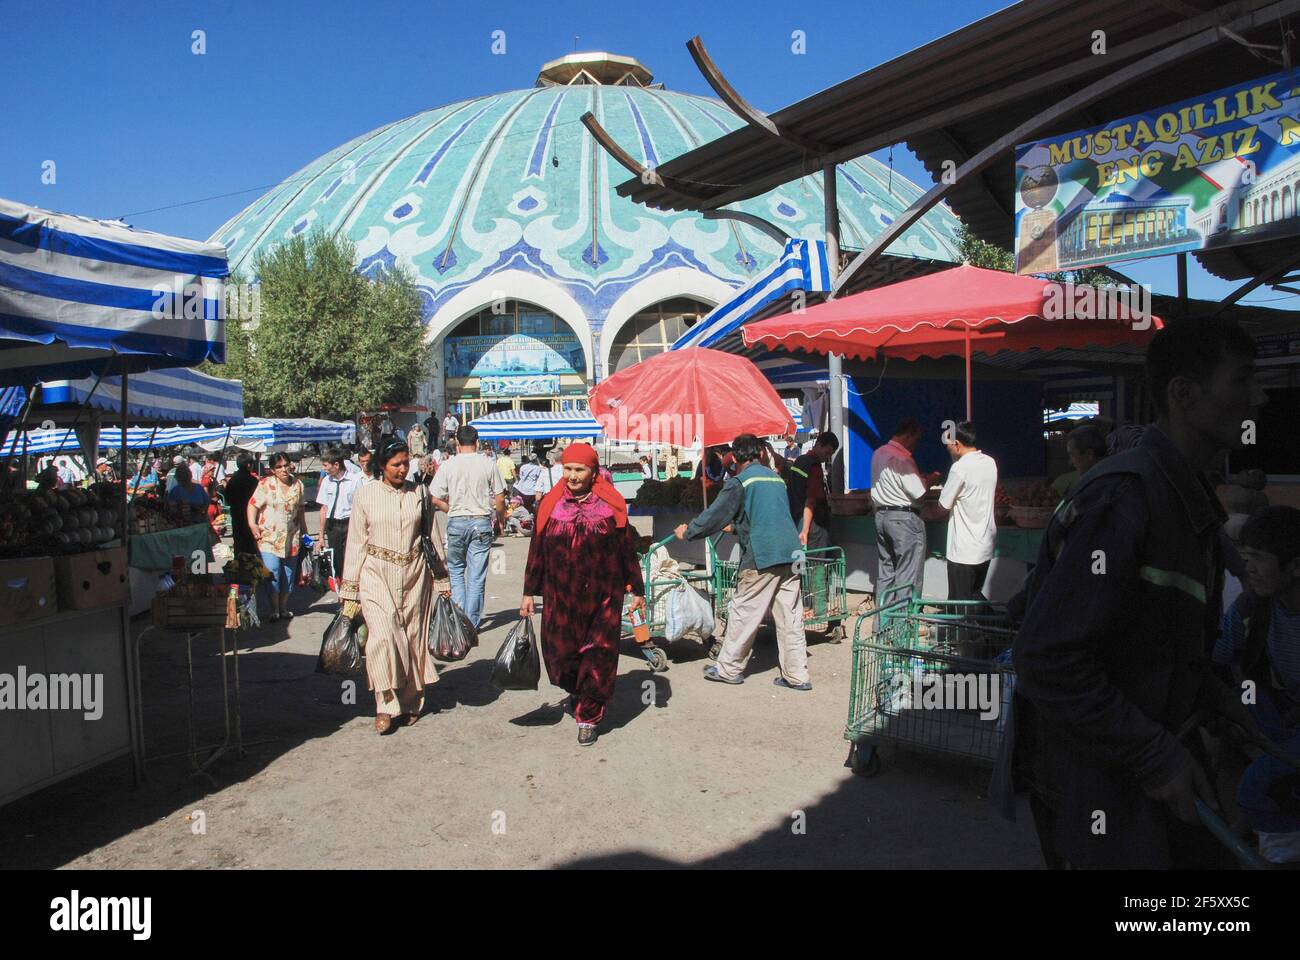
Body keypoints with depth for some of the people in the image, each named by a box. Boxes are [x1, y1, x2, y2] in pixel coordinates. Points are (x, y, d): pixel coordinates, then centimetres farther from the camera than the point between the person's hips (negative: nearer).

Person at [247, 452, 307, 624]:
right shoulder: (265, 484, -5)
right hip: (269, 537, -4)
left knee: (288, 574, 11)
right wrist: (252, 524, -23)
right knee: (272, 573, -11)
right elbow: (253, 505, -8)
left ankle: (284, 607, 24)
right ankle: (274, 609, 3)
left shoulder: (298, 485, 7)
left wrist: (304, 529, 21)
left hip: (291, 538, 4)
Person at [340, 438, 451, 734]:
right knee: (382, 635, -15)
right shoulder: (364, 494, 1)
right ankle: (386, 705, -2)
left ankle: (410, 704, 19)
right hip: (377, 575, -2)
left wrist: (442, 580, 10)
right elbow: (356, 544, 3)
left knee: (413, 637, 5)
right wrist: (349, 592, 2)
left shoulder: (419, 493, 4)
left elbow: (432, 538, 10)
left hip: (414, 574, 2)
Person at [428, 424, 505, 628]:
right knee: (477, 576, 4)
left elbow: (436, 499, -3)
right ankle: (472, 622, 9)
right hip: (481, 521, 0)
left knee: (456, 570, 17)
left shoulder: (448, 466, -2)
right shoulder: (488, 465, -2)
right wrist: (500, 518, 16)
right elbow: (500, 499, -2)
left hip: (456, 522, 0)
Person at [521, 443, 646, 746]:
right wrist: (529, 593, 7)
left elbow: (627, 550, 4)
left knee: (598, 657, 1)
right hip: (560, 598, 2)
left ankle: (588, 717, 19)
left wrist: (637, 590, 5)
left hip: (603, 597, -1)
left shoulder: (611, 506, -1)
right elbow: (537, 551, 8)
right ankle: (577, 692, 40)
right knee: (560, 653, 8)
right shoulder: (550, 505, 3)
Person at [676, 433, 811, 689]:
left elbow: (715, 515, -2)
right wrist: (737, 526, 45)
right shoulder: (775, 478, 18)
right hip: (790, 554, 7)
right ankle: (797, 675, 11)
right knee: (790, 616, 8)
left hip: (761, 556, -7)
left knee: (742, 611, 5)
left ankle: (729, 668, 14)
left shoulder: (740, 481, -4)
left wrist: (687, 532, 13)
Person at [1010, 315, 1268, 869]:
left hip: (1148, 754, 9)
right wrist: (1156, 755, -24)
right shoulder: (1123, 495, -25)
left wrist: (1212, 696, 7)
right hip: (1088, 768, -9)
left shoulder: (1189, 496, 9)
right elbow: (1044, 656, -30)